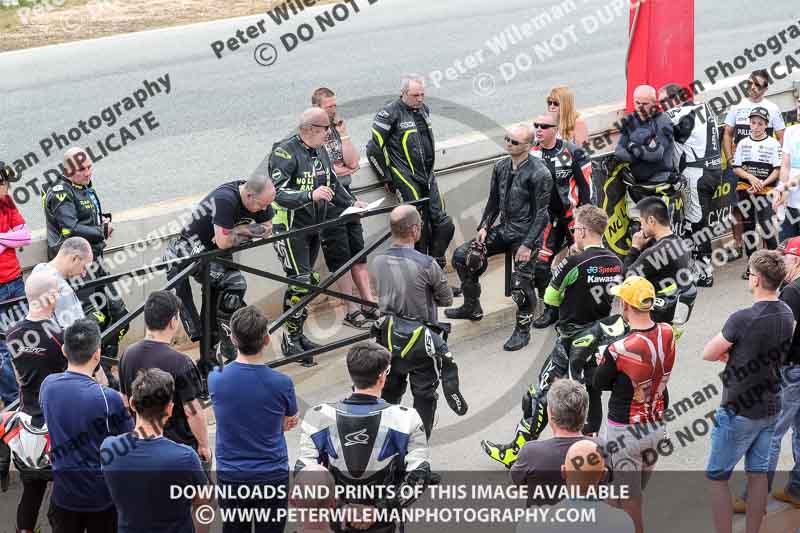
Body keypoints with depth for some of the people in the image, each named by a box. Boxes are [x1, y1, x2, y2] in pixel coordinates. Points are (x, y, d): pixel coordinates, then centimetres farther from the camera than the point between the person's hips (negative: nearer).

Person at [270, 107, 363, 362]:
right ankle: (290, 341, 1)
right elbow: (279, 193, -28)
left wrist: (351, 202, 9)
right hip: (290, 228, -9)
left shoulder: (320, 151, 9)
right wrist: (311, 195, -39)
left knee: (308, 281, 13)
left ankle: (296, 334, 25)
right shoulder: (285, 152, -18)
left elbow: (333, 182, 23)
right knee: (300, 283, -11)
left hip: (313, 226, 9)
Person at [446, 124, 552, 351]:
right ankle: (472, 307, 20)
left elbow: (541, 213, -15)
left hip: (526, 234, -7)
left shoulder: (539, 173, -16)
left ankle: (522, 330, 10)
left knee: (521, 281, -14)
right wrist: (484, 227, 0)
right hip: (503, 230, 7)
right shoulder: (501, 167, 5)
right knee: (462, 255, 2)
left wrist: (528, 245, -19)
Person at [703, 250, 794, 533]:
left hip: (739, 412, -7)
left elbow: (707, 354, -15)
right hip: (770, 408, 7)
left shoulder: (742, 319, -25)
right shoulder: (786, 315, -1)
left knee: (717, 478, 4)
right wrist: (734, 354, -3)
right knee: (758, 473, 14)